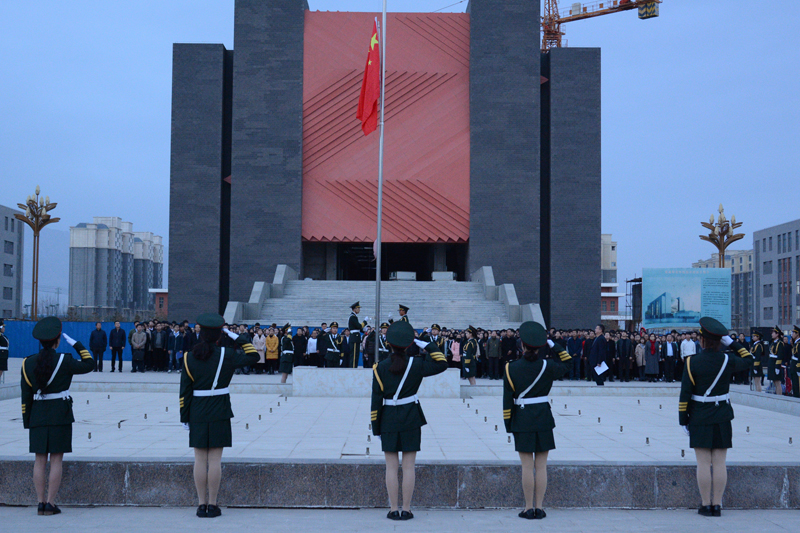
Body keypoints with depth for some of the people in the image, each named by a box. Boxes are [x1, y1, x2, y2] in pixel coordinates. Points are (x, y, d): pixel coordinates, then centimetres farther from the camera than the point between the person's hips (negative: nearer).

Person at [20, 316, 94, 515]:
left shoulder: (28, 363, 2)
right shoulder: (64, 361, -10)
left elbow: (26, 396, 4)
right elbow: (89, 364, 3)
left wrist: (27, 422, 11)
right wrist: (75, 343, 4)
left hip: (37, 416, 4)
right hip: (60, 415, -4)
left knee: (40, 460, 8)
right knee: (56, 460, 1)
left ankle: (41, 503, 10)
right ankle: (50, 504, 1)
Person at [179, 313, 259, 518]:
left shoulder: (189, 357, -1)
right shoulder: (225, 355, -8)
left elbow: (185, 390, 0)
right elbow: (253, 356, 1)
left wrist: (184, 416, 6)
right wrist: (236, 336, 2)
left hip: (197, 414, 2)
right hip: (219, 413, -2)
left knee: (200, 459, 6)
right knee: (215, 459, 1)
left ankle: (202, 505, 10)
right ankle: (212, 505, 4)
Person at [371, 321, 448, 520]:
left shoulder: (380, 368, -5)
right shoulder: (415, 364, -6)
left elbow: (376, 400, -5)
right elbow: (442, 364, 3)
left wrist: (376, 428, 1)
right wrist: (425, 344, 2)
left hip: (389, 420, 0)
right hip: (411, 420, 0)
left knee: (392, 467, 5)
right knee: (408, 467, 4)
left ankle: (394, 510, 7)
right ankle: (406, 510, 6)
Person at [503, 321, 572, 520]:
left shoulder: (511, 368, -5)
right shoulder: (547, 366, -5)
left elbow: (507, 399, -4)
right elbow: (568, 364, 15)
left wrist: (508, 424, 4)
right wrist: (553, 345, 8)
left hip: (522, 419, -1)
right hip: (543, 419, 1)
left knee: (527, 466, 3)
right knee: (541, 466, 6)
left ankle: (529, 509, 6)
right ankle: (539, 508, 9)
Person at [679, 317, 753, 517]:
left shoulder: (691, 362, -10)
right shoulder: (728, 361, -5)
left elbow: (685, 394, -10)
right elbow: (749, 360, 17)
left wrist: (683, 419, -1)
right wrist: (732, 342, 9)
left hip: (699, 419, -2)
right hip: (722, 419, 2)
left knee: (704, 463, 1)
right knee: (719, 463, 5)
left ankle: (706, 505, 5)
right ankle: (717, 505, 8)